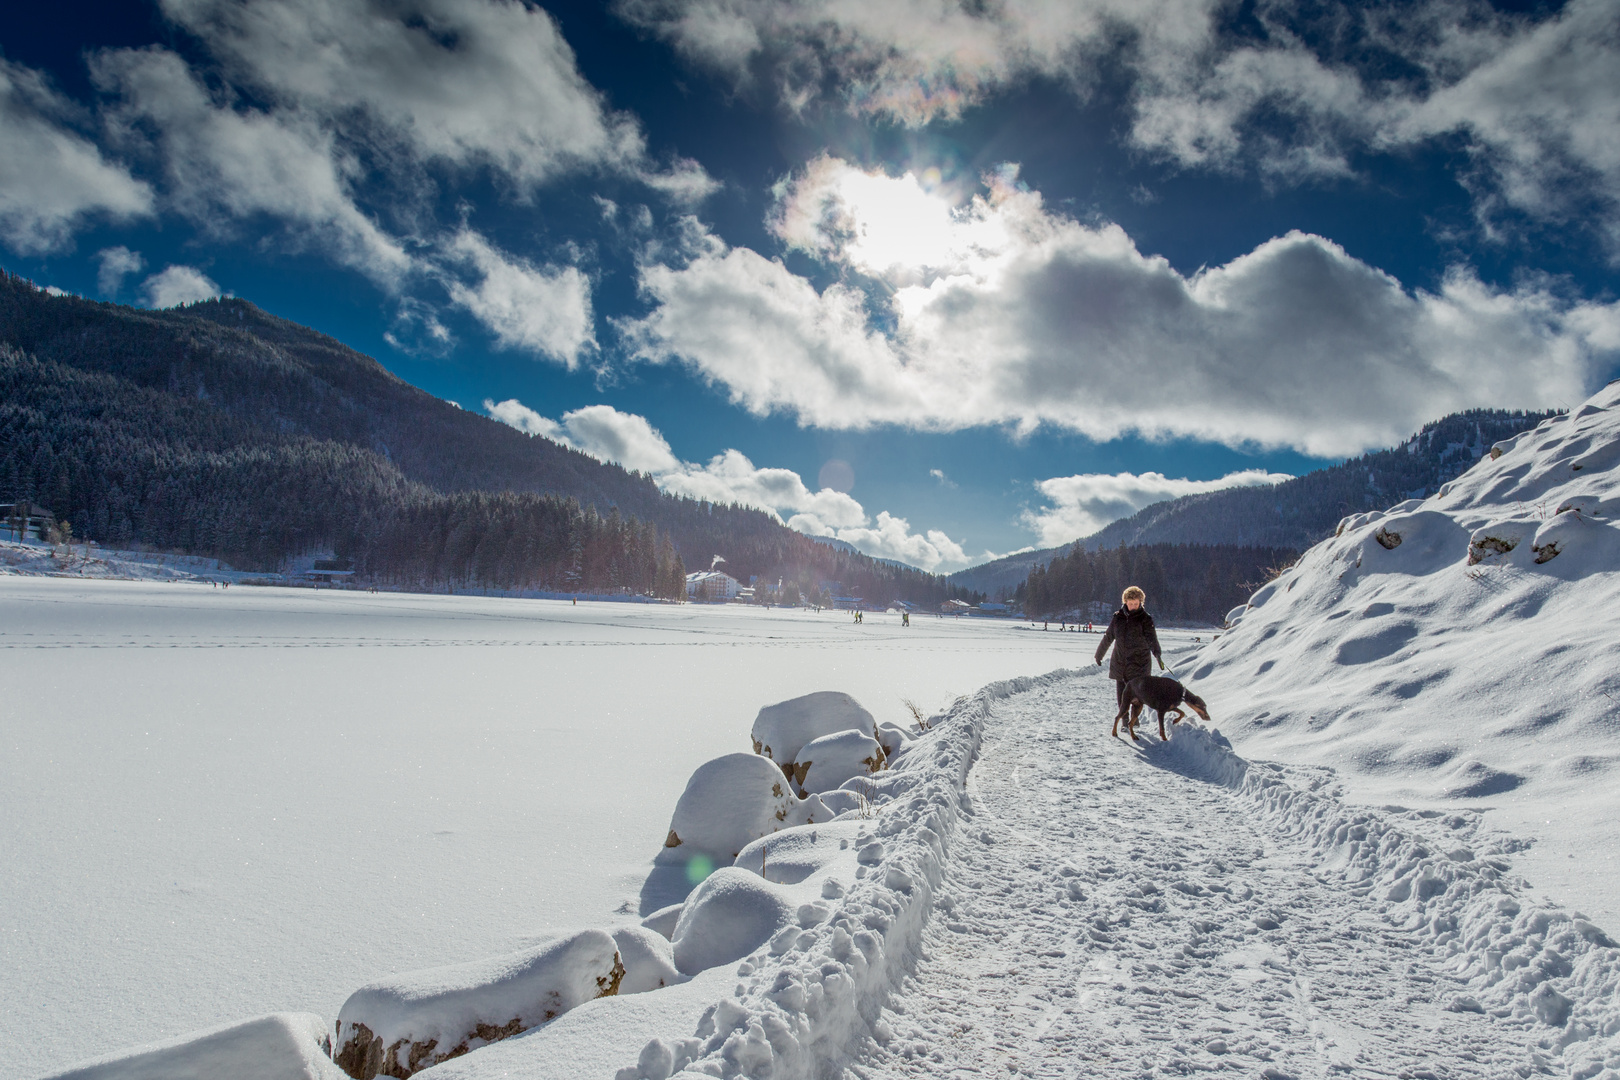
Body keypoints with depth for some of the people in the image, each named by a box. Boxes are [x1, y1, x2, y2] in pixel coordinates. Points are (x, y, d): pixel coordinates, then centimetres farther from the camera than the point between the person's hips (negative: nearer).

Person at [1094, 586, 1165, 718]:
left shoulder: (1145, 619, -1)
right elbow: (1108, 637, 17)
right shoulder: (1118, 617, 8)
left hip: (1139, 663, -3)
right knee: (1121, 693, 3)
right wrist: (1099, 655, 23)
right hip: (1119, 661, 3)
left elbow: (1151, 638, -15)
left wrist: (1157, 654, -32)